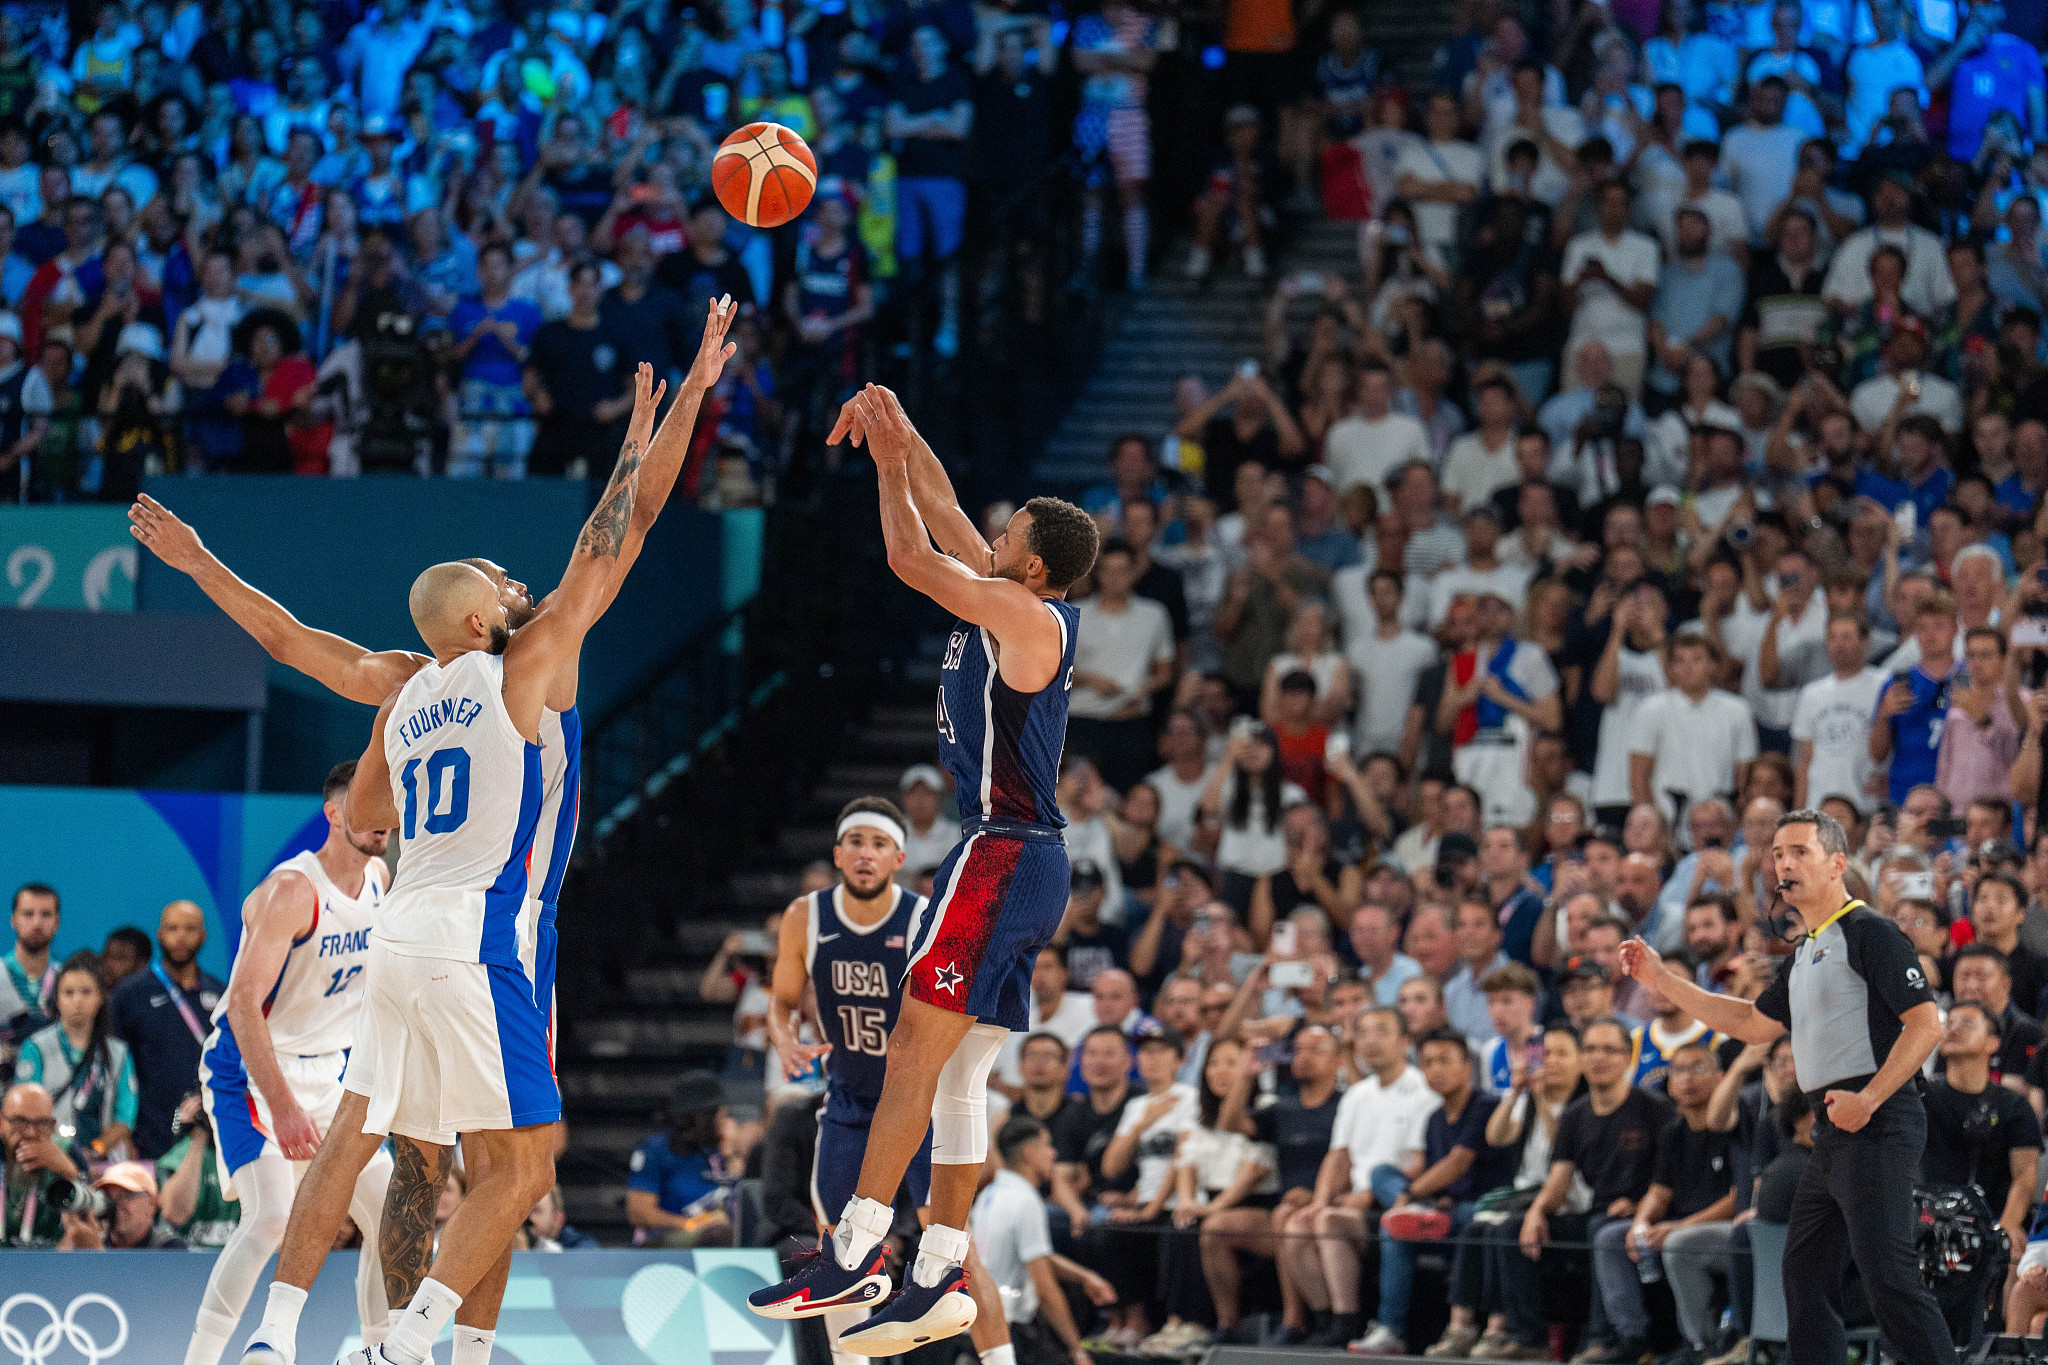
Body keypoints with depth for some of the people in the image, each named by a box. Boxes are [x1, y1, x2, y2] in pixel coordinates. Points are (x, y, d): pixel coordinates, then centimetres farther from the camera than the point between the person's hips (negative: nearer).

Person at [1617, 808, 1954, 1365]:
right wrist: (1662, 979, 26)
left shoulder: (1869, 932, -8)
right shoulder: (1804, 953, 21)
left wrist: (1869, 1099, -22)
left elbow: (1926, 1023, -16)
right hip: (1833, 1132, 10)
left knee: (1887, 1274, -18)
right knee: (1805, 1270, 12)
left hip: (1876, 1127, -10)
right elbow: (1754, 1023, 31)